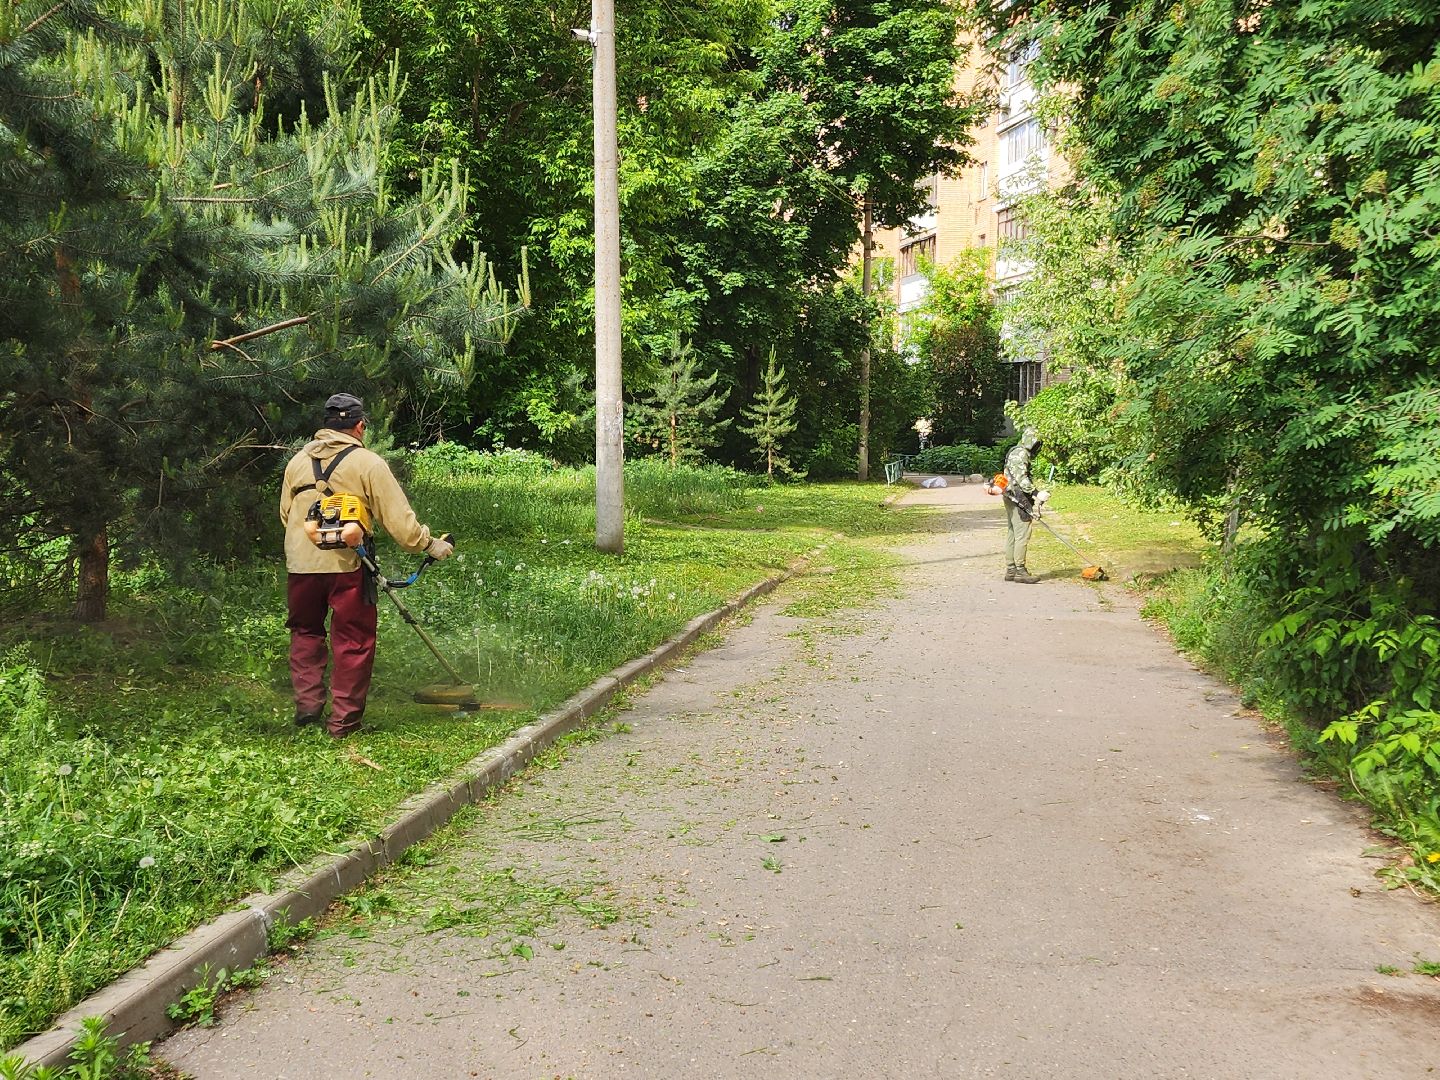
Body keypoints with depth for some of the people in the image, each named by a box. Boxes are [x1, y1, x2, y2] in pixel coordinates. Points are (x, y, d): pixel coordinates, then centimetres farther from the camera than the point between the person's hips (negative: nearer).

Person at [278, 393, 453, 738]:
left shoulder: (297, 461, 10)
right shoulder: (368, 463, -4)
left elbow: (285, 512, 17)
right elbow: (397, 517, -6)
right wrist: (429, 544, 5)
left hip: (300, 564, 4)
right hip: (346, 565, -4)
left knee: (305, 631, 23)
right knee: (353, 642, 7)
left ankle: (307, 704, 14)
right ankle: (344, 720, 10)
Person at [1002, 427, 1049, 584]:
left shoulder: (1017, 452, 20)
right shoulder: (1020, 453, -12)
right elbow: (1021, 479, -22)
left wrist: (1036, 493, 16)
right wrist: (1037, 493, -25)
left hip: (1012, 499, 11)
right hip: (1019, 500, -11)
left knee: (1012, 534, 11)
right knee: (1022, 534, -9)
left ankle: (1010, 570, 14)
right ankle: (1020, 571, -9)